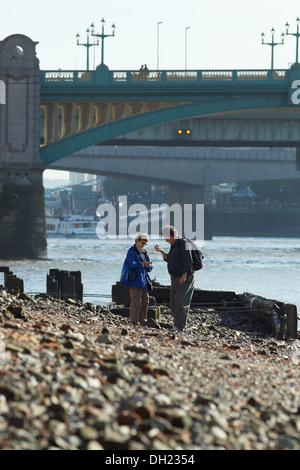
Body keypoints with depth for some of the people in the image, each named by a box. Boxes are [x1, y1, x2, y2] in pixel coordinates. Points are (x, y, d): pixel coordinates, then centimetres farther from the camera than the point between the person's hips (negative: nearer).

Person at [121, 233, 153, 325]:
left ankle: (142, 320, 14)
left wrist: (148, 266, -7)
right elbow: (131, 264, -16)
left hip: (144, 281, 8)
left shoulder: (144, 253, 18)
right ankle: (134, 320, -6)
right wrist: (142, 263, -26)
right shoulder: (132, 251, -4)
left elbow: (149, 269, 17)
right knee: (136, 301, -10)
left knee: (145, 301, 8)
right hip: (135, 280, -8)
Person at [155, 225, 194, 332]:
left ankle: (179, 326, -19)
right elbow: (169, 260, 24)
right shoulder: (173, 245, 14)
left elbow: (188, 260, -21)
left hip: (185, 278, -10)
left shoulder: (183, 243, -14)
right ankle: (178, 325, 12)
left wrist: (184, 276, -27)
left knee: (180, 301, -16)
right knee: (173, 303, 7)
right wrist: (161, 251, 12)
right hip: (175, 279, 10)